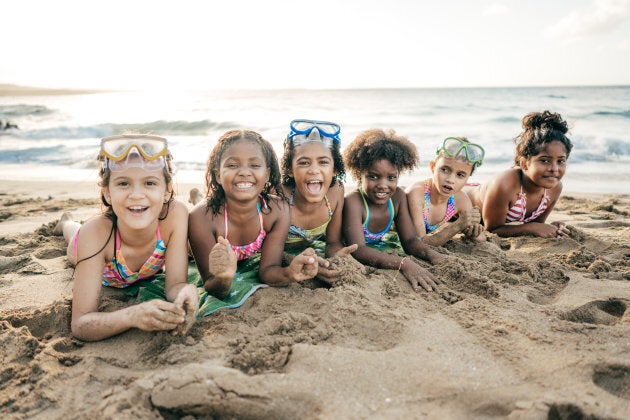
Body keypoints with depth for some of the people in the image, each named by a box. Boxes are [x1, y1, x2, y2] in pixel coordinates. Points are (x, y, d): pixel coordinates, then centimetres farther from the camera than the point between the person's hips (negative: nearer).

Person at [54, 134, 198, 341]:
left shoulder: (176, 214, -44)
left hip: (149, 270, 1)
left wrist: (186, 292, -61)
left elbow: (175, 284, -37)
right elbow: (80, 324, -46)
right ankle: (67, 223, 60)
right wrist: (132, 315, -65)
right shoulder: (96, 232, -46)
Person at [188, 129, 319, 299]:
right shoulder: (202, 217, -38)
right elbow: (212, 288, -34)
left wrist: (290, 273, -48)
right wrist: (224, 279, -57)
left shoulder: (278, 210, -31)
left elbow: (267, 270, -26)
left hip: (250, 265, 2)